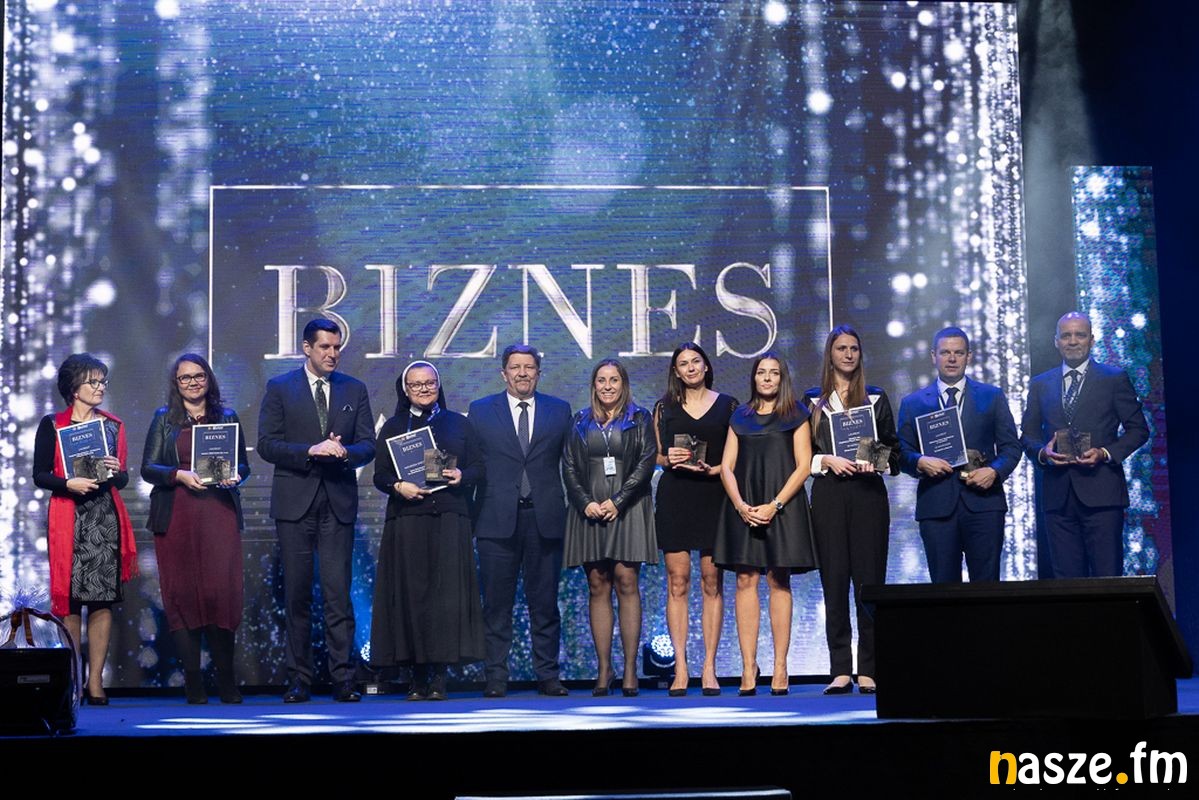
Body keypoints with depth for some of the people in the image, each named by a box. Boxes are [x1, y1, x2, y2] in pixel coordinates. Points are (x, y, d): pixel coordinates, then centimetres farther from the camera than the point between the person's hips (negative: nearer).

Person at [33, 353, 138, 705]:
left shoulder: (112, 426, 14)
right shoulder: (52, 425, 4)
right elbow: (39, 475, 0)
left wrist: (117, 472, -6)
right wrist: (70, 483, -16)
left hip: (106, 518, 3)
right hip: (69, 519, -3)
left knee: (103, 600, -3)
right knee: (69, 600, -3)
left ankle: (95, 680, 1)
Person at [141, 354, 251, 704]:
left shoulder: (227, 417, 14)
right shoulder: (164, 419, 11)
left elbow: (243, 465, 15)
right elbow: (148, 468, 4)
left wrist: (234, 476, -7)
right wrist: (180, 475, -13)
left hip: (219, 517, 0)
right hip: (177, 518, 0)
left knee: (222, 592, -8)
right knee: (181, 594, -3)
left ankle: (226, 680, -2)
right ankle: (192, 681, 2)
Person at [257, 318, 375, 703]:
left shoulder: (355, 390, 11)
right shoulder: (279, 388, 5)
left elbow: (368, 444, 7)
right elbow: (266, 444, -3)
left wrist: (345, 451, -15)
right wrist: (310, 451, -16)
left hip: (338, 502, 1)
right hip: (295, 502, -1)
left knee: (338, 593, -4)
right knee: (297, 594, 3)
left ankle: (343, 679, -2)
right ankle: (299, 679, 9)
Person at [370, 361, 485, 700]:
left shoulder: (458, 424, 14)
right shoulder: (392, 428, 13)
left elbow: (478, 466, 11)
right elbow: (379, 475, 7)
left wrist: (462, 476, -9)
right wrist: (398, 486, -12)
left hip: (449, 520, 0)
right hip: (407, 520, 0)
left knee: (447, 593, -6)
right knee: (410, 593, -4)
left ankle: (439, 675, -3)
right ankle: (418, 675, 1)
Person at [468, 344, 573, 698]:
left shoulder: (559, 410, 11)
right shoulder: (480, 411, 9)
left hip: (545, 519, 1)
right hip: (497, 519, -1)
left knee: (545, 602, 5)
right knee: (496, 603, 2)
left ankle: (547, 674, 11)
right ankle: (495, 676, 7)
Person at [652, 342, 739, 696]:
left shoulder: (727, 405, 8)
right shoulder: (665, 407, 11)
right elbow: (655, 456, 14)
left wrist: (713, 470, -11)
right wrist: (668, 459, -7)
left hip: (713, 496, -1)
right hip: (674, 497, 1)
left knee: (712, 582, -3)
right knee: (677, 582, -3)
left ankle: (709, 668, -1)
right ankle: (680, 668, -3)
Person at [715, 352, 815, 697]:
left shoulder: (795, 416, 7)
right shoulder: (740, 417, 15)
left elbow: (803, 466, -1)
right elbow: (727, 467, 9)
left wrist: (774, 505, -12)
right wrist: (740, 505, -8)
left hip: (783, 506, -2)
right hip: (744, 508, 2)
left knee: (779, 581, -4)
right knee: (746, 580, -4)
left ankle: (780, 668, -4)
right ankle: (748, 668, -5)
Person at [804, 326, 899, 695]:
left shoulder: (876, 398, 12)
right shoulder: (813, 400, 11)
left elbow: (894, 449, 11)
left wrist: (877, 462, -8)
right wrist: (828, 460, -9)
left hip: (868, 494, 0)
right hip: (828, 496, 0)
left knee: (869, 578, -4)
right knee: (834, 581, -3)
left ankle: (868, 671, -2)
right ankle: (841, 671, -2)